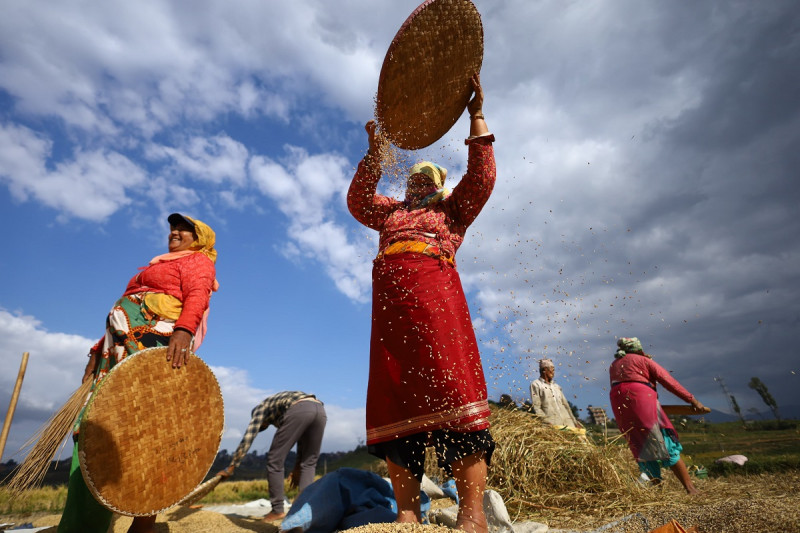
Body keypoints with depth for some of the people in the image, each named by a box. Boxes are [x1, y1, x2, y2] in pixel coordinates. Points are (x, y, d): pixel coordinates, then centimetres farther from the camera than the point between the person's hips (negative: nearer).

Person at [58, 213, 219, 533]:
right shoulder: (155, 268, 34)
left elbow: (197, 296, -13)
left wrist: (183, 330, -31)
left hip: (156, 340, -8)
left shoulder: (198, 260, 9)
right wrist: (99, 351, 20)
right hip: (121, 345, 9)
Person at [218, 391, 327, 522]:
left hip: (298, 410, -6)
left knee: (275, 461, 12)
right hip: (320, 409, 6)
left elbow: (247, 438, 20)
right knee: (309, 462, 22)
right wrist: (297, 467, 46)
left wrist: (231, 468, 27)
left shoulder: (261, 408, 30)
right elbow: (301, 436, 42)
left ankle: (277, 510, 17)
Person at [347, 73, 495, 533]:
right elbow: (358, 201, 22)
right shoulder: (392, 211, 36)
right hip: (389, 294, 4)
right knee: (395, 397, -7)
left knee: (450, 386, -18)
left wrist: (477, 116, 16)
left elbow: (482, 177, 15)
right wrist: (375, 152, 15)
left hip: (434, 285, -3)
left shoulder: (452, 209, 28)